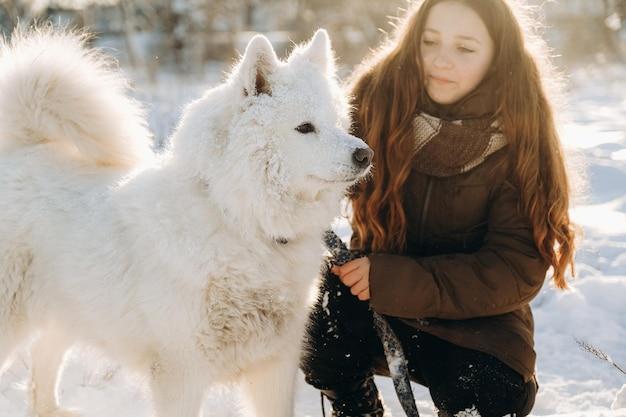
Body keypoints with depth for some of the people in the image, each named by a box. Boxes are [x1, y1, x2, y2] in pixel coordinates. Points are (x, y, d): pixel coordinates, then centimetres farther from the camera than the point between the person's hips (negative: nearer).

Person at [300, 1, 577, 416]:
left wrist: (394, 280, -27)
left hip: (474, 310, -1)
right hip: (369, 293, 1)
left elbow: (516, 269, -17)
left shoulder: (520, 138, -15)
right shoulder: (377, 96, -12)